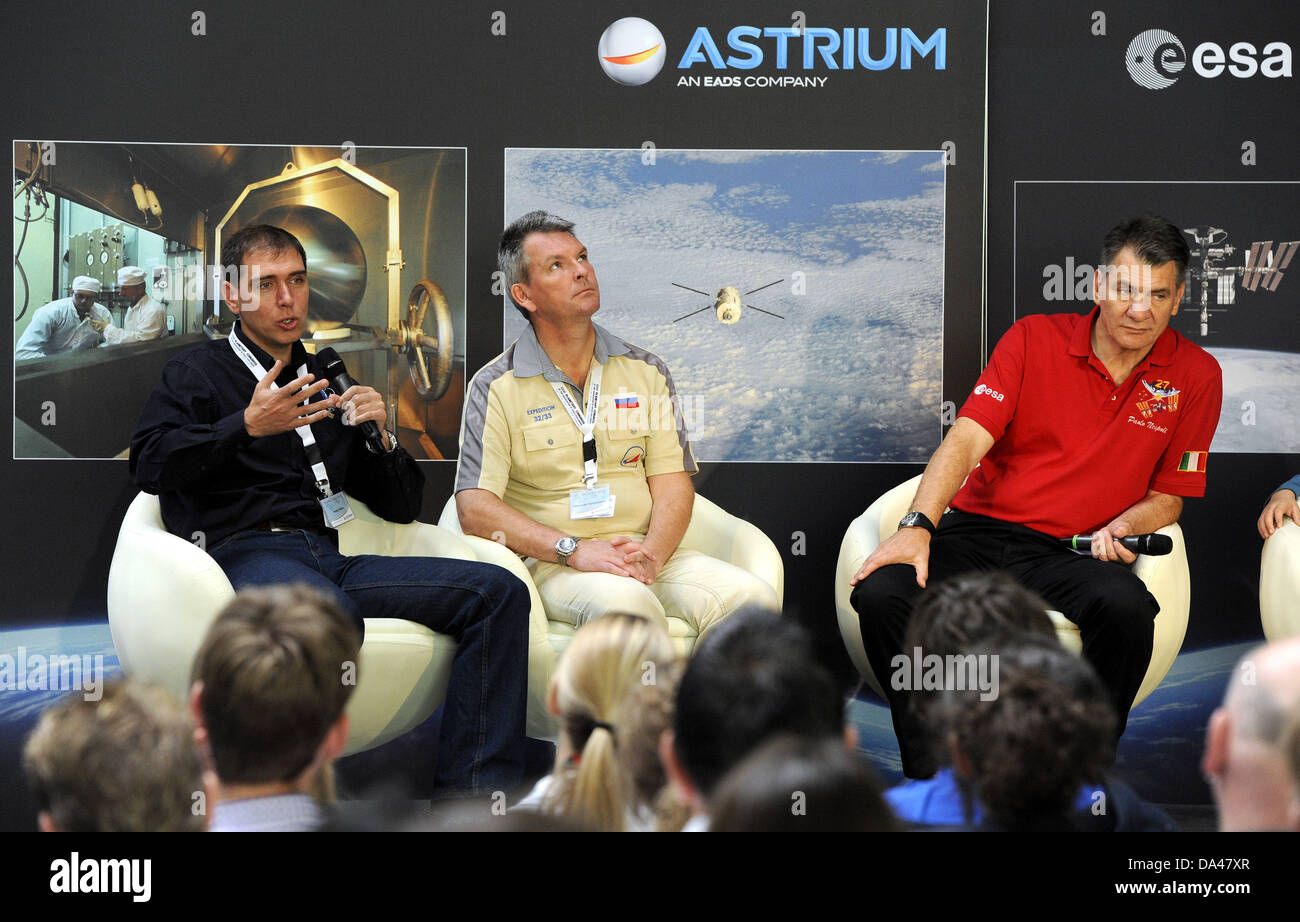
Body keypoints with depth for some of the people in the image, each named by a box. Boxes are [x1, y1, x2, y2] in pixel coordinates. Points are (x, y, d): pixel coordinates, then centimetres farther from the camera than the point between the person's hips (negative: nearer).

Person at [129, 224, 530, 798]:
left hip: (330, 564, 6)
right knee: (328, 614, -42)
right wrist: (247, 426, -15)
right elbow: (149, 465, -5)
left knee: (499, 591, -14)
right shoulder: (198, 372, 14)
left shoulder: (327, 384, 29)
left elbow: (402, 507, 28)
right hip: (246, 552, -6)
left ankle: (470, 797, -21)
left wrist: (380, 438, 8)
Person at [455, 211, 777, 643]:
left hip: (648, 554, 4)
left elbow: (673, 486, 9)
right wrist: (574, 550, -18)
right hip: (552, 564, -4)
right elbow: (475, 509, -6)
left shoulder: (646, 372, 15)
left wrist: (651, 555, -14)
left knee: (752, 598, -25)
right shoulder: (496, 388, 3)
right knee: (625, 603, -38)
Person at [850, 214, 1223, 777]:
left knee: (1127, 606, -36)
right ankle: (930, 777, -12)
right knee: (880, 593, -28)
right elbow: (966, 439, -5)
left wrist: (1122, 527, -10)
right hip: (977, 530, 0)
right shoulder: (1033, 339, 2)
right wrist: (917, 527, -20)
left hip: (1071, 551, 0)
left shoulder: (1197, 376, 5)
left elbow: (1170, 494, 13)